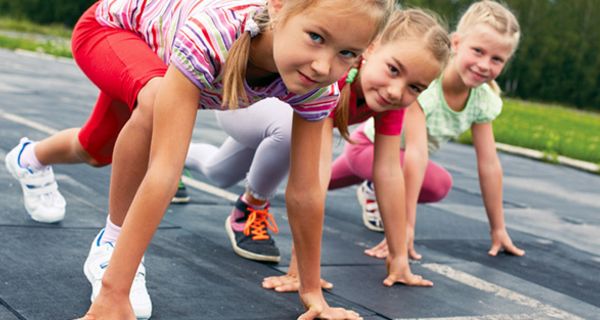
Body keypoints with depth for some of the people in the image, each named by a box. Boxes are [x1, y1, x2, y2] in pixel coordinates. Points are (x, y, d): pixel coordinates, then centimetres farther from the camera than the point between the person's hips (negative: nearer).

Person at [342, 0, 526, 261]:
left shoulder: (485, 101, -21)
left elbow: (489, 165, -16)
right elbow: (416, 153, -45)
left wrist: (498, 229, -14)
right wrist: (406, 226, -48)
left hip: (398, 152, 6)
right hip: (368, 144, -6)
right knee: (438, 183, -30)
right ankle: (378, 193, -4)